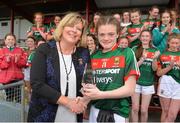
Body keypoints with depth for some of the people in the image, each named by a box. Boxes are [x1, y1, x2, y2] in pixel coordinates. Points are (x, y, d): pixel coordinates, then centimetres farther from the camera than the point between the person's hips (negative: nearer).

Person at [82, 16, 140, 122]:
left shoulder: (127, 53, -9)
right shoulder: (93, 57, 2)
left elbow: (130, 89, -13)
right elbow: (88, 83, 10)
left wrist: (100, 94, -20)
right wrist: (87, 91, -12)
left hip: (117, 113, -3)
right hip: (95, 111, 4)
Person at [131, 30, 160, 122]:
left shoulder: (154, 51, 2)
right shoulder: (135, 49, -2)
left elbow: (154, 69, -2)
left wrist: (155, 58, -20)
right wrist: (142, 59, -22)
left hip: (148, 84, 1)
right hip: (136, 82, -1)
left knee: (144, 110, 6)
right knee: (135, 109, 6)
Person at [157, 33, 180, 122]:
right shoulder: (163, 55, 2)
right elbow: (158, 73, -1)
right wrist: (170, 67, -14)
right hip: (165, 84, -1)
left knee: (172, 115, 0)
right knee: (165, 112, 9)